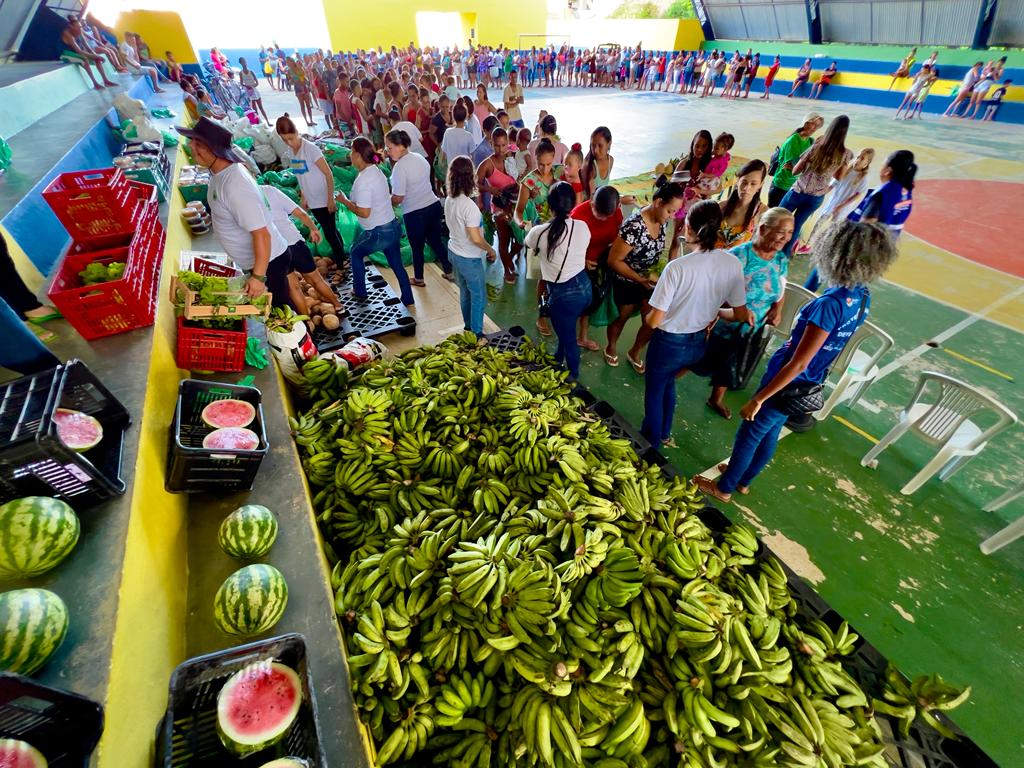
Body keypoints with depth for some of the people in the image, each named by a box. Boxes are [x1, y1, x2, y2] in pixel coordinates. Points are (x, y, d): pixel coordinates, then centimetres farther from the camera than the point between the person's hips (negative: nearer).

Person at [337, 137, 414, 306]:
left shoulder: (363, 180, -21)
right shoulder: (377, 171, 7)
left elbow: (364, 212, -23)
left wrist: (345, 201, -9)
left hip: (378, 233, -8)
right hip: (393, 227, 8)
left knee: (355, 254, 18)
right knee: (397, 264, 17)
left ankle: (360, 292, 31)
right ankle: (408, 300, 23)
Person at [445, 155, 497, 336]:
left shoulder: (449, 200, -2)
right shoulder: (469, 206, -28)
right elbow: (476, 239, -26)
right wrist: (491, 250, -10)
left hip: (454, 252, 8)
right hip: (469, 259, -8)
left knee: (465, 292, 23)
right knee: (479, 297, 9)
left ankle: (468, 326, 39)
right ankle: (476, 333, 20)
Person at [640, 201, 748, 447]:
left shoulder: (678, 267, -26)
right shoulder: (733, 264, -10)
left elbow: (654, 321, -23)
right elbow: (741, 315, -3)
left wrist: (645, 317, 0)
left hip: (669, 342, -5)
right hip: (699, 342, 6)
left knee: (654, 391, 19)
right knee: (667, 382, 31)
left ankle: (651, 443, 38)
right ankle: (664, 434, 48)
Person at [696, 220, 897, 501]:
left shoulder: (830, 303, -31)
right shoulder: (863, 297, -3)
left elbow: (797, 364, -30)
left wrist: (758, 399, -24)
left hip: (788, 384, -8)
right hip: (809, 384, 8)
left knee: (748, 436, 11)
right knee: (769, 435, 24)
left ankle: (723, 488, 31)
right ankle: (743, 480, 45)